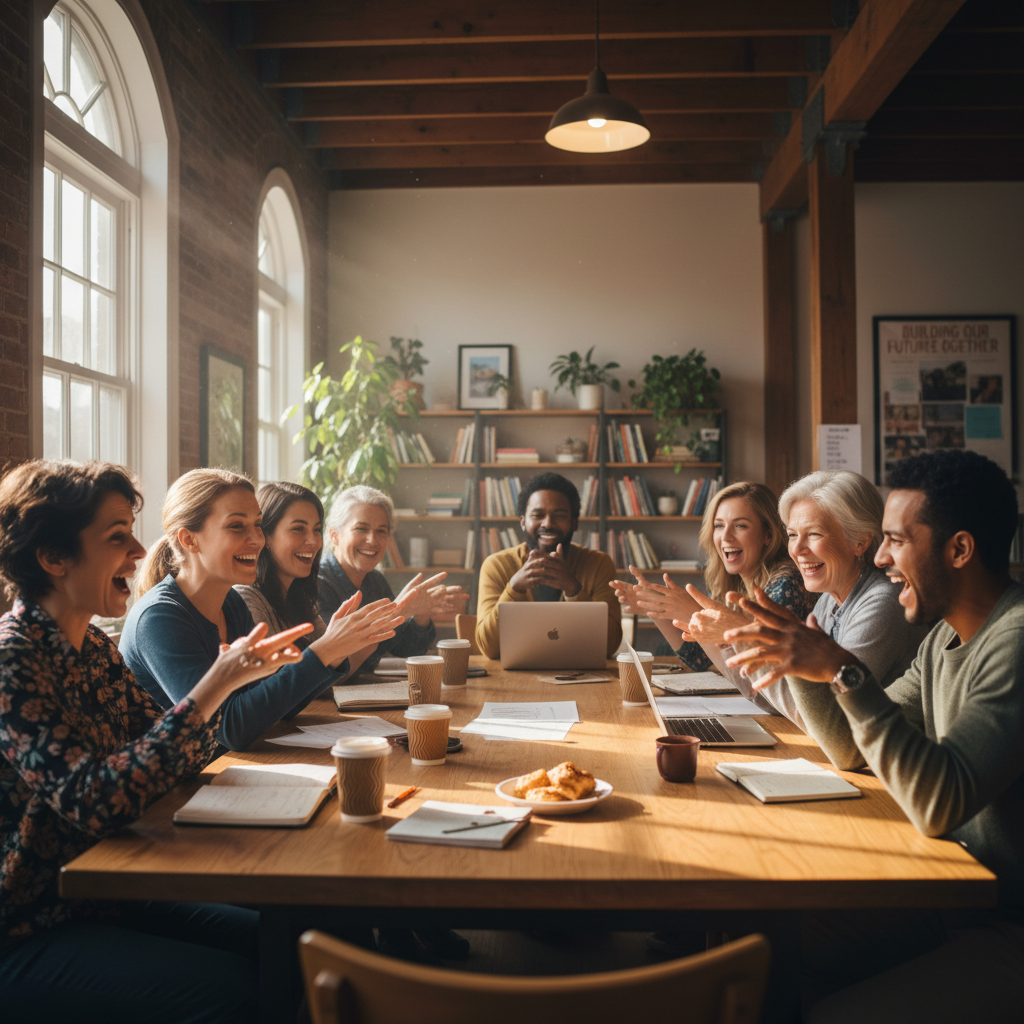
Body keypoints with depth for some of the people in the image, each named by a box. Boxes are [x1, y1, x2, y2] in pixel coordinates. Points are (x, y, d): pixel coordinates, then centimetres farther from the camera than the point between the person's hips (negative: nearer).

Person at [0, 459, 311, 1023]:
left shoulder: (94, 647, 7)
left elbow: (175, 758, 8)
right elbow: (90, 802, -30)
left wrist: (232, 674, -8)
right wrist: (215, 687, -30)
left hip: (108, 900, 8)